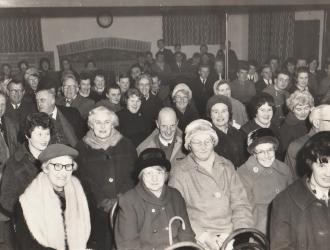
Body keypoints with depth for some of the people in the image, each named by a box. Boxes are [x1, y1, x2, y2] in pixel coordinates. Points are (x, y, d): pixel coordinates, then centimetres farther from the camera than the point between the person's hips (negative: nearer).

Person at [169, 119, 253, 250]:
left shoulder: (227, 167, 13)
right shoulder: (179, 173, 2)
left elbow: (241, 203, 10)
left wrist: (237, 232, -5)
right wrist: (202, 235, -12)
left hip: (231, 235, 3)